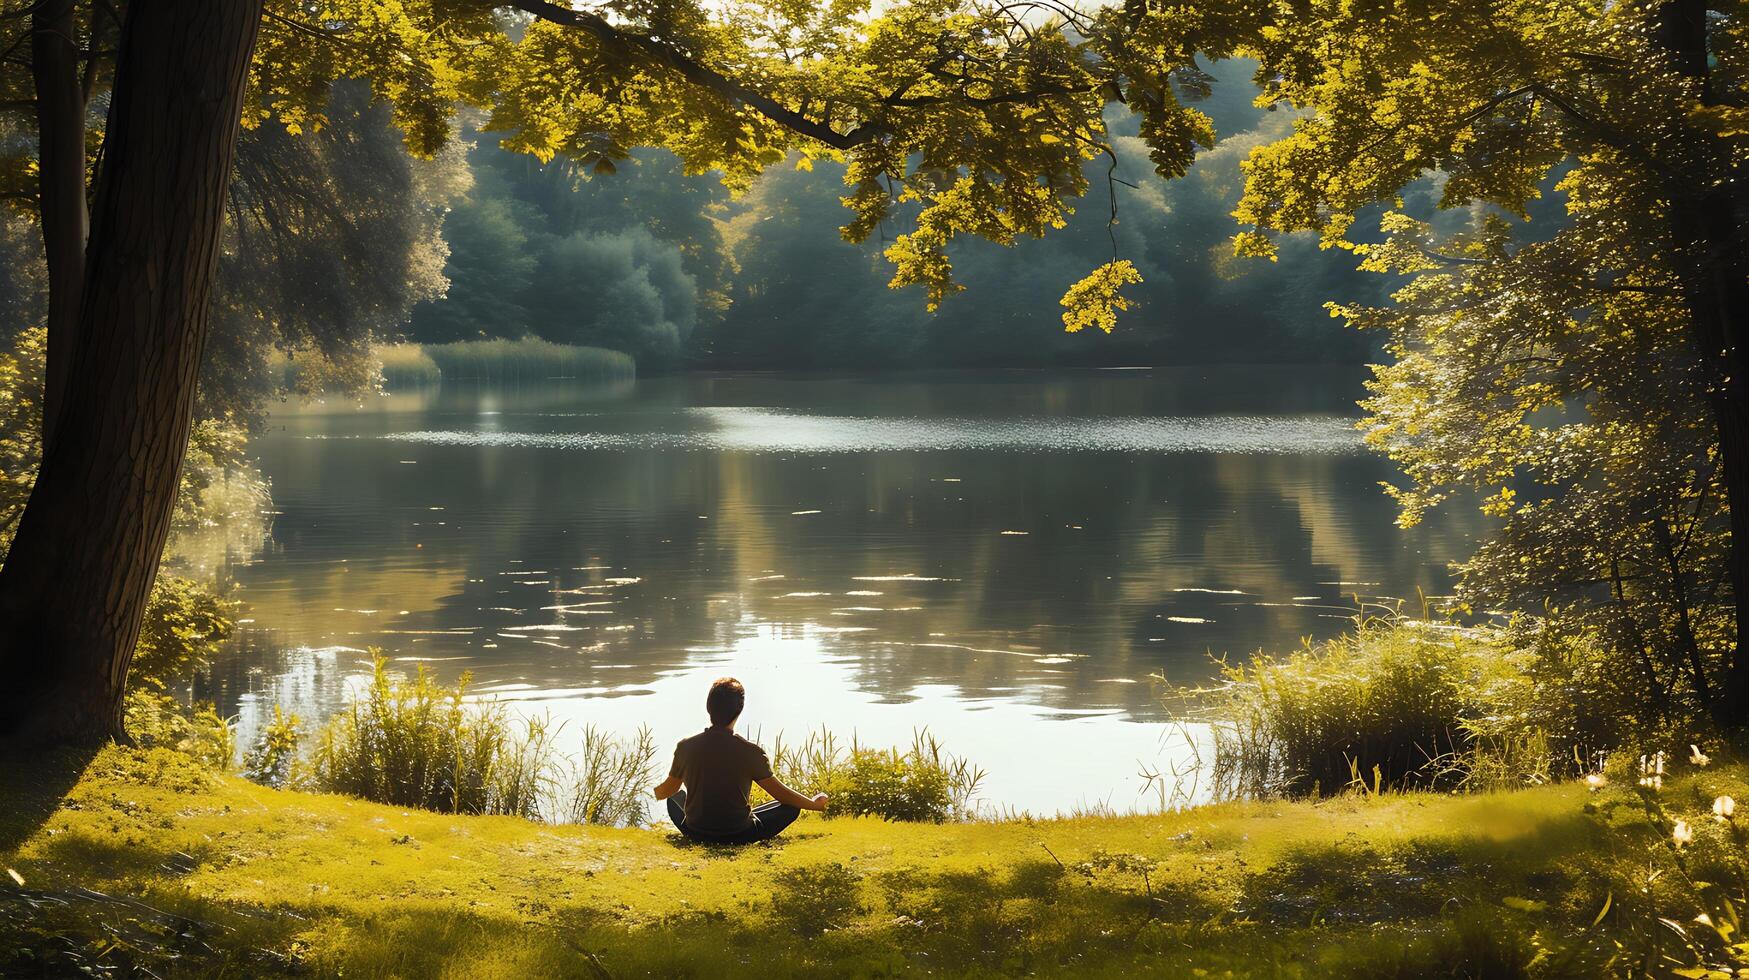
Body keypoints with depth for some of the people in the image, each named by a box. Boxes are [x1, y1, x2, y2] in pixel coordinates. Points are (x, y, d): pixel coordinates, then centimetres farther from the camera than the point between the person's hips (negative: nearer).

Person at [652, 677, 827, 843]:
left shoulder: (686, 747, -11)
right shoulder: (750, 751, -19)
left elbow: (668, 789, 7)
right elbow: (780, 793, -7)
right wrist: (814, 803, 12)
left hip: (696, 833, 2)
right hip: (739, 836, -2)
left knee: (675, 797, 32)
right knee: (791, 807, 10)